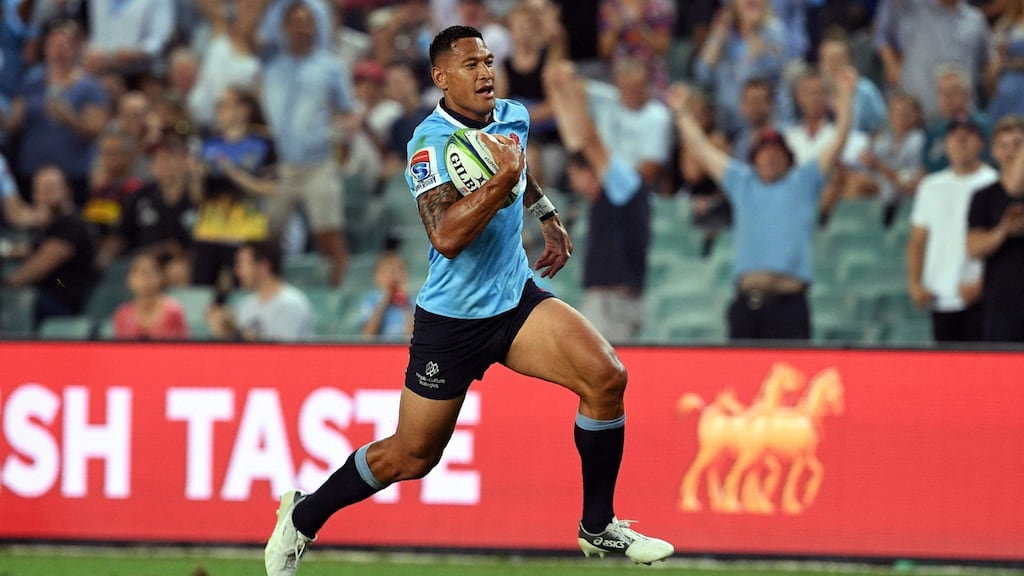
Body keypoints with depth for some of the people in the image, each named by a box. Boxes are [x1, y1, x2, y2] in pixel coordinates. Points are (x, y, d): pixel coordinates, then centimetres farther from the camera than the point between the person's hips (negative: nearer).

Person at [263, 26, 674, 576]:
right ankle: (301, 519, 27)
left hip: (516, 299, 6)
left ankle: (598, 527, -3)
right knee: (411, 457, 3)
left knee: (606, 375, -16)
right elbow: (447, 237, -34)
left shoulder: (513, 116, 2)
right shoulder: (431, 143, -20)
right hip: (452, 318, -6)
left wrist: (548, 216, 28)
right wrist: (503, 177, -37)